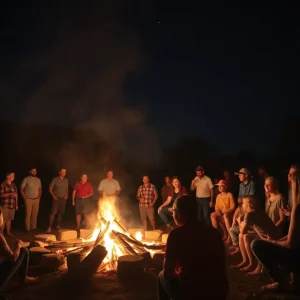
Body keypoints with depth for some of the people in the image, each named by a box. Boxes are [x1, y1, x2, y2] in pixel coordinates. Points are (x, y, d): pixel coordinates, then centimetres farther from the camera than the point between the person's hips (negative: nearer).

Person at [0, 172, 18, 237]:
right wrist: (11, 193, -21)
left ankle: (8, 232, 18)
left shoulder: (13, 185, 13)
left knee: (9, 219, 9)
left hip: (12, 205, 6)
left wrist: (16, 204, 13)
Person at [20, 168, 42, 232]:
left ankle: (33, 227, 14)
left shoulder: (38, 180, 10)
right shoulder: (26, 179, -4)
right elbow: (21, 189, -4)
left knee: (35, 214, 5)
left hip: (36, 200, 4)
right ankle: (27, 228, 0)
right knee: (28, 214, -5)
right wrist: (24, 198, -9)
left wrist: (39, 196, 3)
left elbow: (40, 189, 17)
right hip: (28, 199, -4)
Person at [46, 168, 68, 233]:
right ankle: (49, 227, -14)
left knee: (61, 213, 8)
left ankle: (58, 226, 20)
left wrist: (66, 195, 5)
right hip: (56, 198, -5)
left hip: (63, 199, 5)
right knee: (53, 213, -12)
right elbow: (50, 188, -3)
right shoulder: (55, 179, -4)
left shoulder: (66, 180, 11)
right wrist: (53, 196, -11)